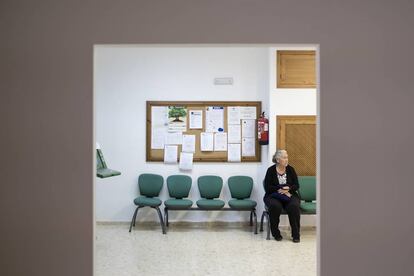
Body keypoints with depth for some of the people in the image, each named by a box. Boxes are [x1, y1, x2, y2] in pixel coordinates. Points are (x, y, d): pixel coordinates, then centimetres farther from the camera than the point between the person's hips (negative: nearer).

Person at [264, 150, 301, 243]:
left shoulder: (290, 169, 6)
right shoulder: (271, 170, -2)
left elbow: (296, 185, 2)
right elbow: (267, 187, -8)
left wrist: (288, 189, -17)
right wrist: (280, 189, -17)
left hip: (289, 195, 2)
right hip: (273, 196, -2)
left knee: (294, 206, -31)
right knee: (275, 206, -34)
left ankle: (296, 234, -15)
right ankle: (276, 233, -15)